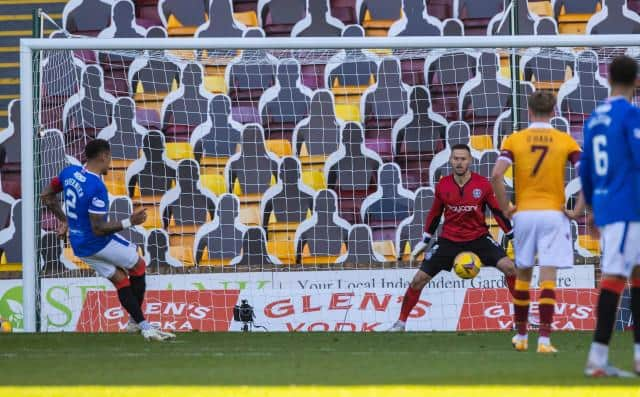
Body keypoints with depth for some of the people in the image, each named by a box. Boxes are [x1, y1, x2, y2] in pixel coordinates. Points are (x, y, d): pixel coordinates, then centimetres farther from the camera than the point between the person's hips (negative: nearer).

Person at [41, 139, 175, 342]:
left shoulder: (69, 172, -3)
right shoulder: (97, 188, -28)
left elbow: (47, 196, 12)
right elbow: (99, 229, -26)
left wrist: (64, 220, 22)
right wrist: (129, 222, -21)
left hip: (79, 246, 8)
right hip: (99, 243, -8)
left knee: (120, 279, 16)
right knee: (138, 266, 15)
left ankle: (143, 325, 15)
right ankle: (136, 321, 20)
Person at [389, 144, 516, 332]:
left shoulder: (483, 184, -11)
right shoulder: (443, 186, -5)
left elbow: (498, 210, -2)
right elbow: (434, 214, 9)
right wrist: (425, 241, 13)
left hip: (479, 237, -1)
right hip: (449, 240, 1)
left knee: (509, 267, -19)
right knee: (419, 279, -5)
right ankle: (401, 322, 11)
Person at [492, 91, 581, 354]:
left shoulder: (514, 140, 2)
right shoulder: (565, 141, 1)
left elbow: (496, 175, -11)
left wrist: (505, 208, -1)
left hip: (524, 213, 1)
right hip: (553, 214, -1)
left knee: (523, 275, 16)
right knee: (548, 278, -4)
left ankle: (521, 336, 24)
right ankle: (544, 339, -14)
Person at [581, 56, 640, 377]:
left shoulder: (594, 119, 13)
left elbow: (585, 170, 18)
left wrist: (592, 206, 25)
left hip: (603, 207, 8)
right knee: (614, 276, -10)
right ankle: (597, 357, -14)